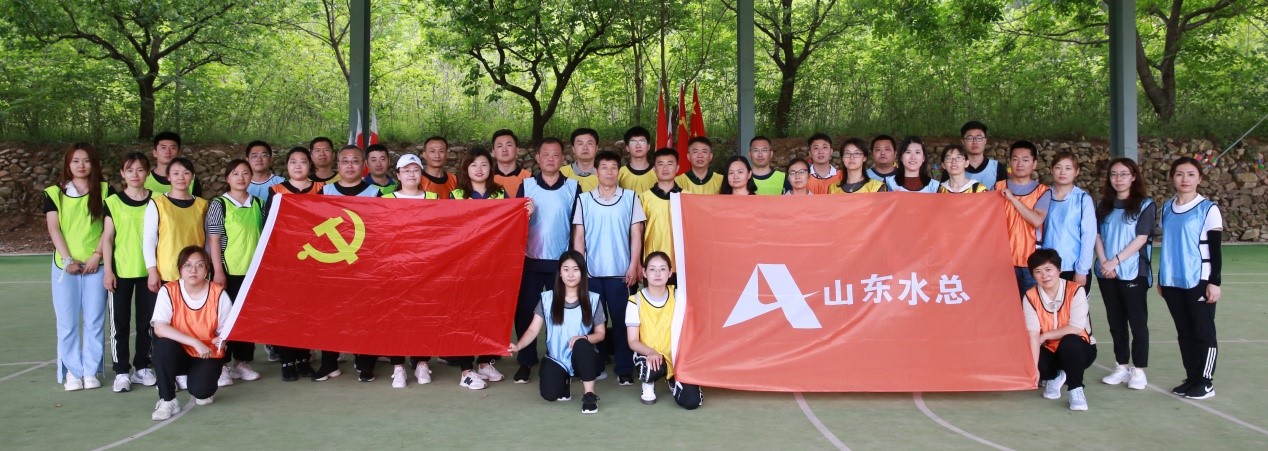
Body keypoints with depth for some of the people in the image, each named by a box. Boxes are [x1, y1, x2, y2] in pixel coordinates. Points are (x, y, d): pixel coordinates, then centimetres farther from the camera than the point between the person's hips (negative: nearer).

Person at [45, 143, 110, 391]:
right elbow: (53, 229, 0)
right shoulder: (55, 193, 5)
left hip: (95, 265, 0)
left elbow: (109, 227, 1)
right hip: (65, 265, 0)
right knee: (67, 321, 2)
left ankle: (91, 370, 12)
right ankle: (72, 371, 11)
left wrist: (97, 255, -9)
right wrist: (68, 260, -9)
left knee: (94, 320, 2)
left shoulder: (104, 190, 5)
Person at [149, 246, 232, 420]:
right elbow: (159, 328, -25)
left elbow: (226, 330, -4)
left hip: (207, 355, -1)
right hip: (179, 354, 1)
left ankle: (204, 391, 14)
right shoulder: (169, 291, -13)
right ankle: (167, 401, -15)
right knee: (164, 344, -33)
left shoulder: (218, 293, -11)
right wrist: (195, 342, -33)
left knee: (200, 389, -28)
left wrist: (222, 339, -29)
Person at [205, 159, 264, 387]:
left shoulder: (258, 204, 8)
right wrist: (218, 271, -12)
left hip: (253, 270, 4)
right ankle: (222, 365, 9)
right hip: (228, 270, -4)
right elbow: (213, 240, -7)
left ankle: (243, 361, 20)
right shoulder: (219, 204, -4)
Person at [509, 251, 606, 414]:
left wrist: (584, 338, -21)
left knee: (581, 344, -36)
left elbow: (600, 333, 1)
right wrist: (517, 346, -23)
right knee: (549, 394, -24)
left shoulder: (592, 299, -2)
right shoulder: (547, 298, -1)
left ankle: (589, 394, -22)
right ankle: (564, 381, 14)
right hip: (556, 359, 1)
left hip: (583, 359, -1)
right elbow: (533, 329, -4)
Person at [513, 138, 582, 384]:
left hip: (561, 261, -1)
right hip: (530, 260, 1)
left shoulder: (573, 187, 1)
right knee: (525, 311, 3)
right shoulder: (526, 185, 3)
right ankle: (526, 361, 13)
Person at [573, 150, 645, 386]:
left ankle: (624, 370, 6)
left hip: (620, 271, -1)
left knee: (621, 320, 1)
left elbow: (636, 234, 4)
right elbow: (578, 236, 6)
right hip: (591, 271, 1)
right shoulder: (584, 199, 6)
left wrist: (633, 265, -3)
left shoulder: (630, 198, 4)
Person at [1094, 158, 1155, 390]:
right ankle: (1122, 366, 20)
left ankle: (1138, 369, 7)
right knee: (1116, 322, 11)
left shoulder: (1145, 204, -3)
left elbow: (1141, 238, -10)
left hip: (1133, 272, -4)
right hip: (1107, 273, 5)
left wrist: (1116, 261, -15)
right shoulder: (1103, 205, 11)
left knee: (1137, 321, 0)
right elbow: (1098, 236, 7)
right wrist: (1104, 262, -8)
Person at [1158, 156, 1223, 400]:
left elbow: (1215, 249, -6)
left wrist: (1214, 281, -10)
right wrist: (1161, 278, 16)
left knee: (1203, 332, 3)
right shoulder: (1167, 208, 9)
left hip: (1199, 281, -5)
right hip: (1172, 282, 5)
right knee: (1184, 332, 10)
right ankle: (1191, 378, 19)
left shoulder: (1208, 209, -7)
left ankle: (1205, 382, 12)